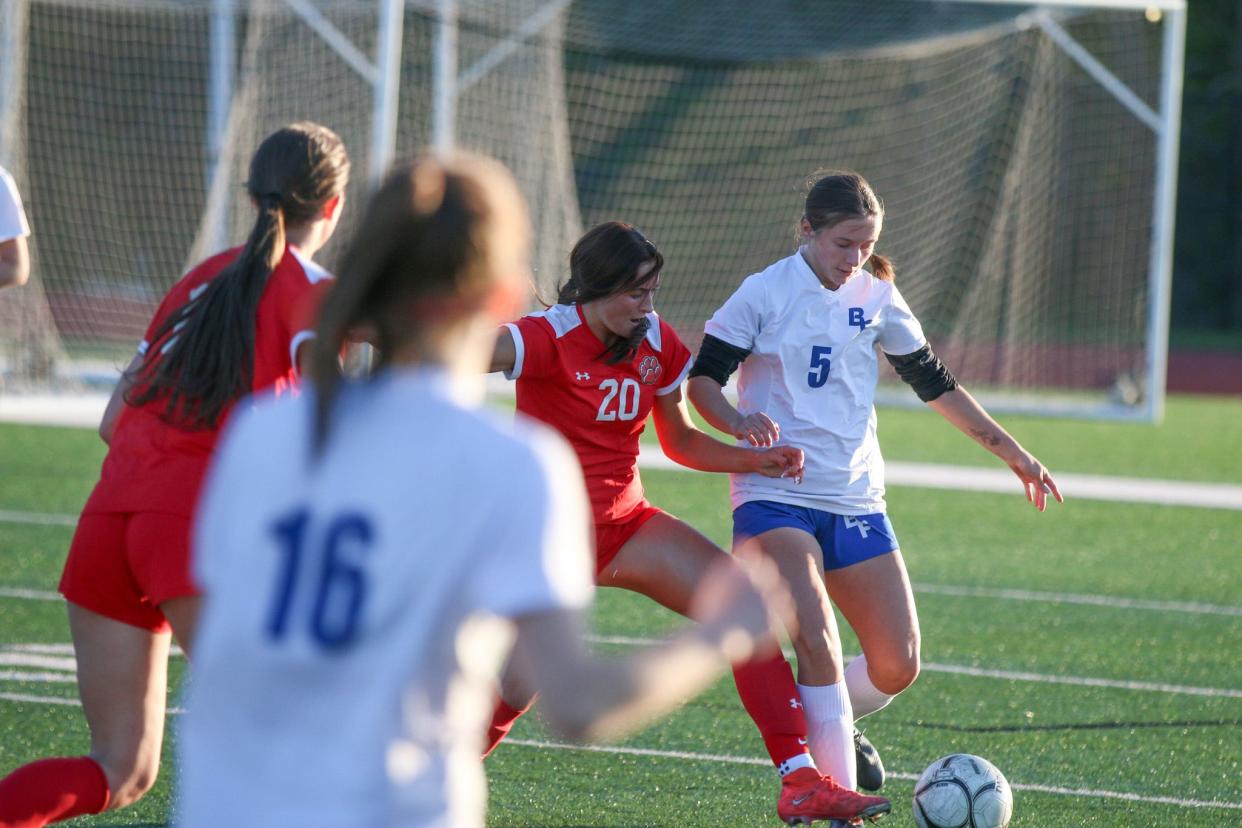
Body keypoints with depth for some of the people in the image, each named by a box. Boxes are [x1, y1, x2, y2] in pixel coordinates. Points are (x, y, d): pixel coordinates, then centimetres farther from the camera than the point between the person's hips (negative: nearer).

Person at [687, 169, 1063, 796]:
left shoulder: (876, 296, 9)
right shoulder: (765, 293, -4)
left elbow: (935, 383, 18)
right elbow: (702, 378, -6)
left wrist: (1011, 452, 17)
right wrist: (738, 420, -27)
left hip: (855, 502, 5)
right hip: (776, 495, -5)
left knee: (897, 667, -1)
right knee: (818, 642, -25)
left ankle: (832, 718, 31)